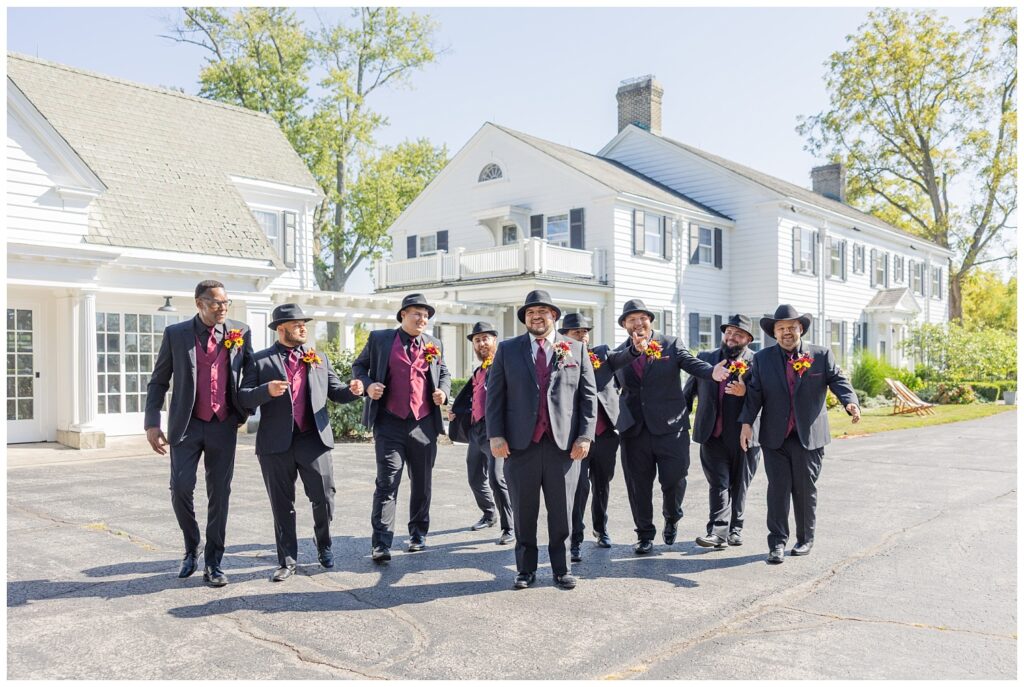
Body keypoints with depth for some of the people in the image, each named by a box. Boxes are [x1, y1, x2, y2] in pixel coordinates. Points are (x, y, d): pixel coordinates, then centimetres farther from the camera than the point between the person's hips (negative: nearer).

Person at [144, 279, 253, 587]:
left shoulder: (240, 331, 2)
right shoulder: (175, 334, 0)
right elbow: (158, 381, 3)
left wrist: (245, 410, 8)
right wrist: (152, 423, -4)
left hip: (223, 426, 1)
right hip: (186, 425, -1)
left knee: (219, 494, 4)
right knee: (180, 488, -8)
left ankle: (213, 563, 16)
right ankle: (191, 547, 19)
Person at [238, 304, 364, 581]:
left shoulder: (319, 358, 14)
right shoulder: (261, 360, 4)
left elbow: (334, 391, 16)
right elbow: (243, 397, -1)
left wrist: (353, 391, -5)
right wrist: (267, 390, -20)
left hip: (313, 439, 2)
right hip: (276, 443, -1)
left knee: (324, 498, -1)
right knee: (282, 505, 7)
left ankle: (324, 546, 26)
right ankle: (287, 560, 20)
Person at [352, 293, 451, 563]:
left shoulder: (434, 344, 11)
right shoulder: (379, 339, 4)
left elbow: (444, 373, 22)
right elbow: (359, 366, 12)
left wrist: (444, 391, 0)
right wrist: (367, 385, -7)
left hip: (424, 425, 3)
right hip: (390, 423, -3)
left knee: (422, 484, 13)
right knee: (387, 483, -8)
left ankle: (418, 534, 29)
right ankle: (381, 544, -7)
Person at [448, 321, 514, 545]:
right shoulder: (478, 371, 21)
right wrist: (456, 412, 19)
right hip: (475, 429, 9)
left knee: (497, 478, -16)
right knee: (476, 478, 17)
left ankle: (509, 527, -6)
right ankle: (489, 514, 38)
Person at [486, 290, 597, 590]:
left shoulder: (576, 349, 9)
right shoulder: (507, 349, 9)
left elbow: (588, 395, 6)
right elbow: (495, 394, 5)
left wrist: (585, 436, -3)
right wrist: (496, 435, -5)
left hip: (564, 444, 0)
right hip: (520, 443, 0)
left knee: (561, 511, 6)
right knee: (524, 511, 7)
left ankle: (562, 568, 21)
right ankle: (526, 569, 21)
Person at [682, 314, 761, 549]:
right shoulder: (705, 358, 9)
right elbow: (689, 390, 15)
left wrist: (746, 392, -22)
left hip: (745, 435, -1)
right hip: (713, 434, 1)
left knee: (739, 485, 11)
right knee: (718, 483, -5)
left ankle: (735, 528, 23)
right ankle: (717, 531, -7)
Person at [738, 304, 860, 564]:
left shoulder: (821, 355, 4)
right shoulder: (762, 358, 6)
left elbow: (838, 380, -3)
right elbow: (755, 393, 2)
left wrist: (850, 402, -23)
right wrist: (746, 422, -9)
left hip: (809, 437, 0)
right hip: (774, 437, 1)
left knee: (805, 490, 9)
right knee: (778, 489, -1)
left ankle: (805, 539, 25)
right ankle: (777, 542, 5)